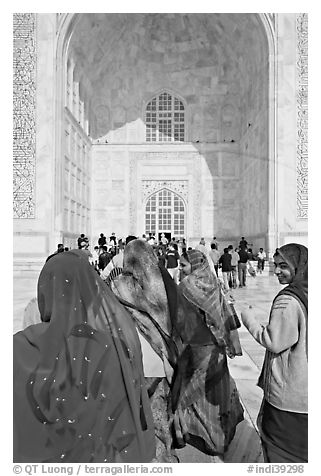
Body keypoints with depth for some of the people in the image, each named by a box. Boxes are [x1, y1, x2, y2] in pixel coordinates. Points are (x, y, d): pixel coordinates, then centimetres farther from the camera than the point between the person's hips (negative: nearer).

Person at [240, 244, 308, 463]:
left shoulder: (288, 300, -23)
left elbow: (274, 342, -21)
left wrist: (250, 320, -10)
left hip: (287, 395, -7)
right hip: (307, 392, 7)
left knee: (279, 448, 13)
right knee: (302, 448, 24)